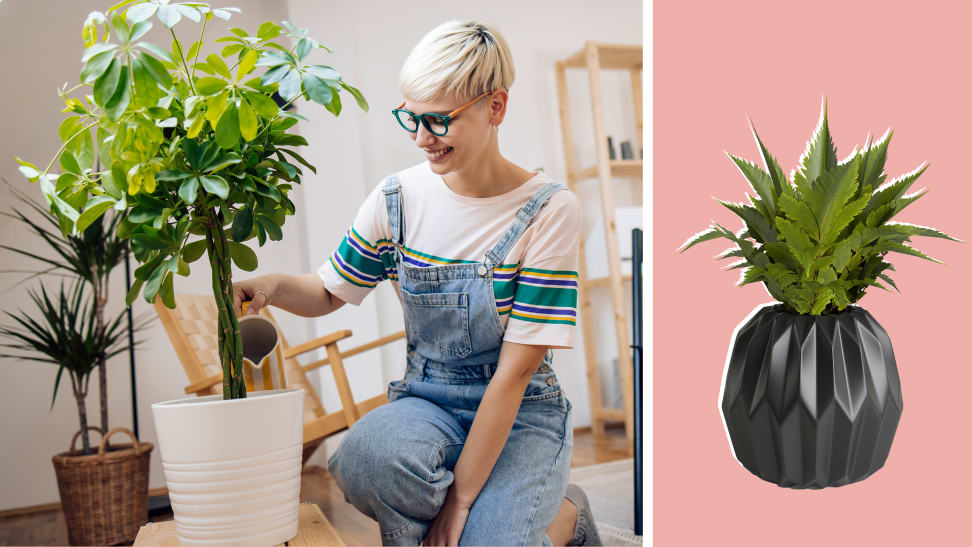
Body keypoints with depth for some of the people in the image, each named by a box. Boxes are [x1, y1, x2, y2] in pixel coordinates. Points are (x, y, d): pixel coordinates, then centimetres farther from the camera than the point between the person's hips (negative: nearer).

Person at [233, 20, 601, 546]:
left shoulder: (549, 210, -14)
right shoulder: (399, 197, -4)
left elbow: (515, 370, -17)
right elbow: (329, 291, 11)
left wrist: (461, 497, -18)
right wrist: (274, 286, -13)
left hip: (523, 413, -2)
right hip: (427, 402, 2)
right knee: (371, 450, -32)